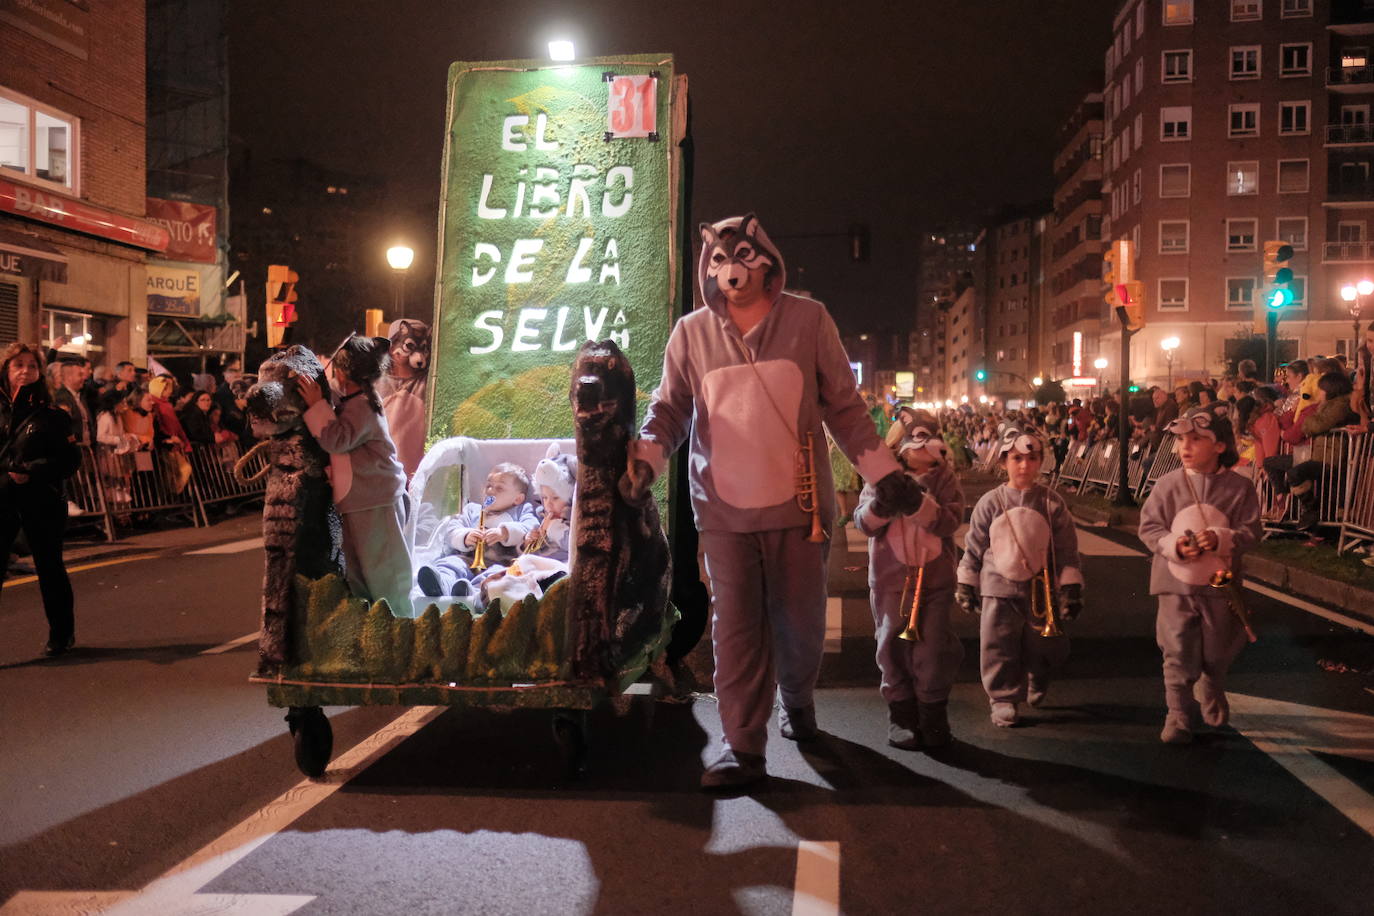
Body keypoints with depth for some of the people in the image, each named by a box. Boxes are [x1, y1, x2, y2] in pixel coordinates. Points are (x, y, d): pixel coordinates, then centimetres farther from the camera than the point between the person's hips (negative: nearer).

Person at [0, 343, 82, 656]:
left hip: (41, 501, -1)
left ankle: (62, 635, 26)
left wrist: (33, 472, -16)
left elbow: (71, 459, -4)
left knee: (49, 568, 9)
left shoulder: (51, 415, 0)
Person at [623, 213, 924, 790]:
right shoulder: (691, 332, 3)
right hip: (724, 508, 0)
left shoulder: (808, 320, 1)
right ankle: (744, 747, 9)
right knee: (736, 628, 0)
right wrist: (646, 457, -14)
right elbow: (670, 408, 5)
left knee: (801, 623, 11)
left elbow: (844, 406, 4)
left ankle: (797, 701, 40)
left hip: (798, 503, 0)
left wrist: (883, 472, -1)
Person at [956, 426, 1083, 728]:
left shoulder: (1051, 502, -2)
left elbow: (1067, 548, 0)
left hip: (1042, 589, 1)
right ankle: (1003, 698, 14)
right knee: (999, 649, -2)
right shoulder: (990, 503, -2)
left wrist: (1071, 588, -3)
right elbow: (973, 546, 5)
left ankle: (1036, 687, 41)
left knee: (1044, 647, 12)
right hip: (999, 589, -1)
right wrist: (966, 585, 6)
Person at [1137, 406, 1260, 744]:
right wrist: (1173, 546, -21)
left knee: (1218, 651, 18)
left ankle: (1212, 695, 46)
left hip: (1220, 584, 1)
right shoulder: (1168, 484, -6)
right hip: (1177, 583, -1)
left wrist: (1220, 538, -25)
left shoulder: (1239, 487, -7)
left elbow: (1251, 531, -7)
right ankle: (1179, 714, 10)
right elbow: (1148, 526, -3)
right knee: (1178, 653, 0)